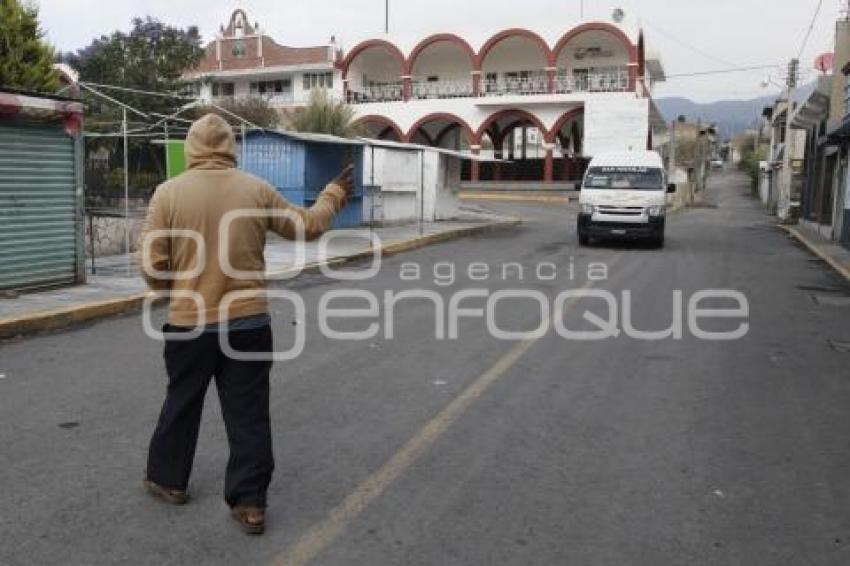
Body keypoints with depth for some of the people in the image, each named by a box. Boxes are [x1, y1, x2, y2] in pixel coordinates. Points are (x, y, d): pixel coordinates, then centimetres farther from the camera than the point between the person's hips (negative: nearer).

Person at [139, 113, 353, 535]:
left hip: (190, 324, 0)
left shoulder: (169, 192, -7)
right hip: (249, 322, 1)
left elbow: (151, 265, -7)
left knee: (182, 405, 20)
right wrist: (334, 195, 26)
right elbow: (307, 226, 9)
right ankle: (250, 503, 13)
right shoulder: (257, 190, -3)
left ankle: (168, 480, 37)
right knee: (249, 413, 8)